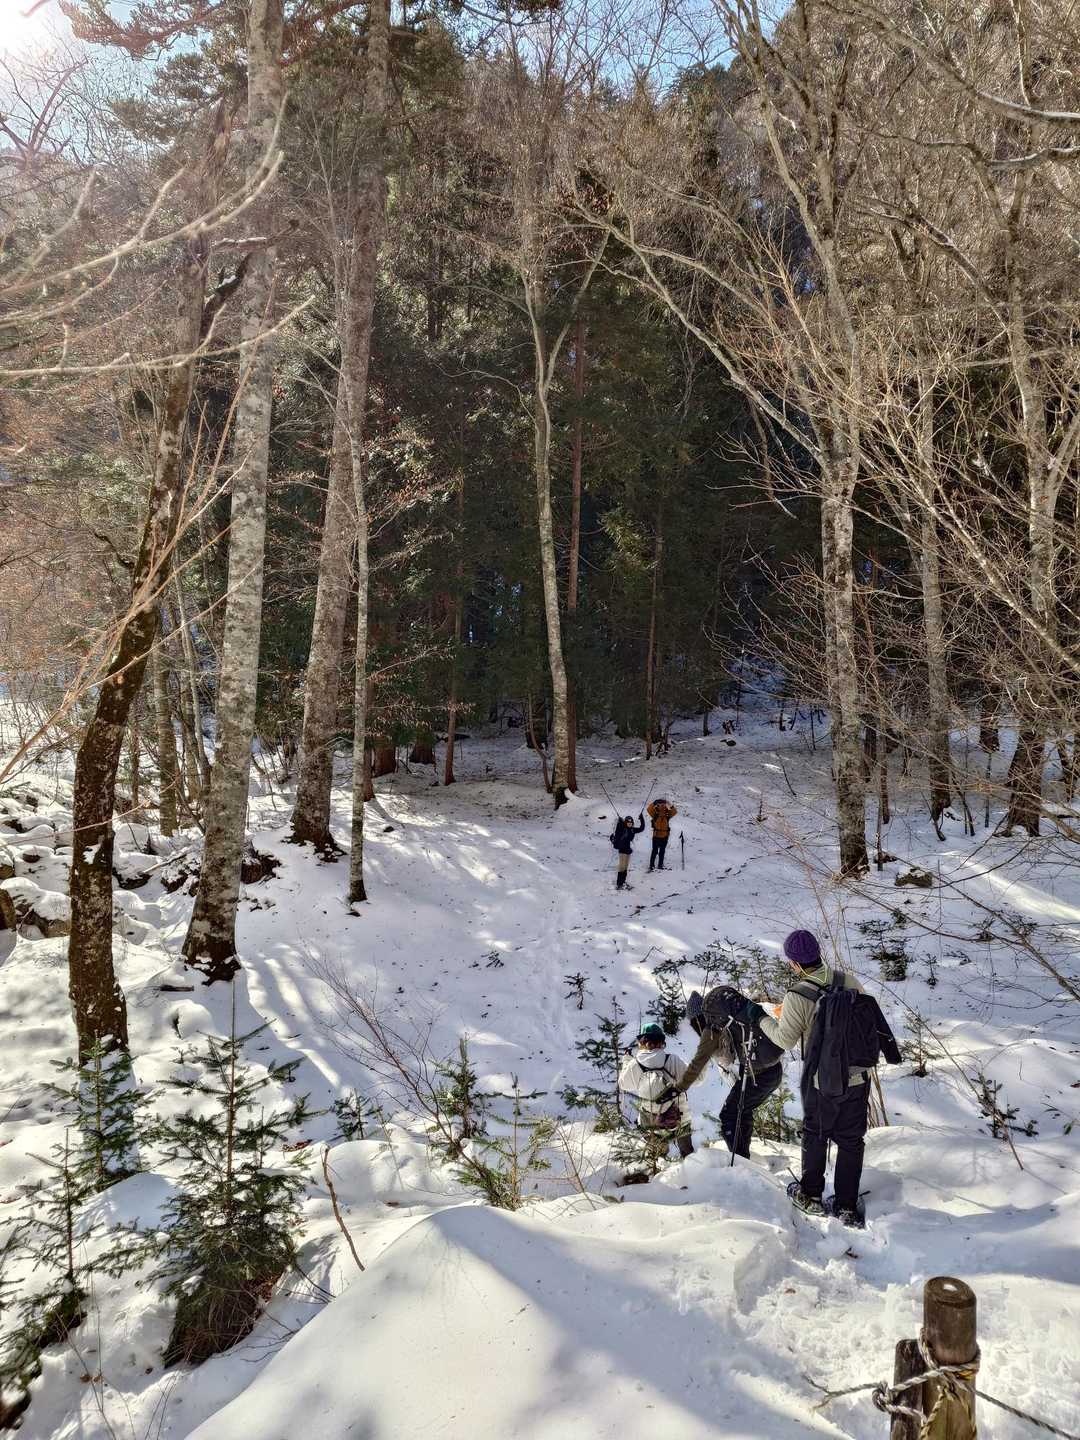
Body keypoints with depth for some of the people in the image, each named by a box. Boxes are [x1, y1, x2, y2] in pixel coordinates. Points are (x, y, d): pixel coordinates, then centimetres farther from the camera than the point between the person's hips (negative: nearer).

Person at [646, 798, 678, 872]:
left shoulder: (667, 815, 1)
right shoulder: (655, 814, -5)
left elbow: (674, 812, -8)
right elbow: (650, 809, -16)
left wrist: (671, 806, -23)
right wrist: (654, 804, -28)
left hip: (665, 836, 3)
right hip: (656, 836, -3)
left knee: (662, 852, 12)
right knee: (655, 851, -3)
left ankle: (660, 866, 22)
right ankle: (651, 867, 1)